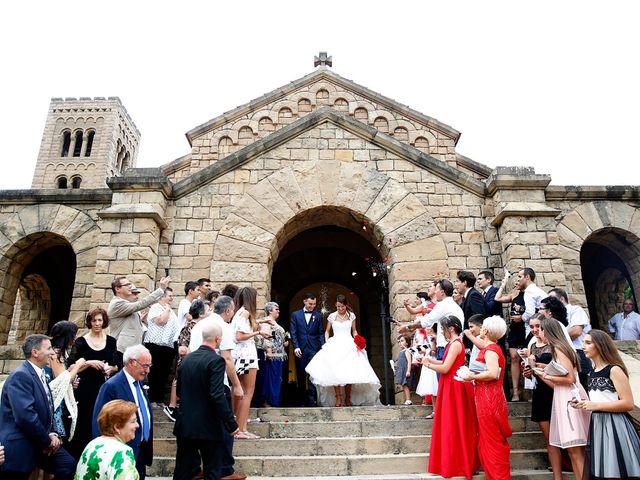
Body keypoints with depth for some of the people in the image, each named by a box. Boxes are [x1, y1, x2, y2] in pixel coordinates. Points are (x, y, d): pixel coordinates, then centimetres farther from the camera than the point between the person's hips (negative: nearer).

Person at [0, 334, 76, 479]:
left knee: (69, 465, 1)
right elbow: (25, 415, -28)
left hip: (40, 442, 8)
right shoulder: (20, 376, -19)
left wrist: (50, 435, 1)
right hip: (19, 447, -8)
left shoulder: (39, 375, 11)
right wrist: (47, 441, -16)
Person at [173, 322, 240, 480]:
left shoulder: (188, 358, 4)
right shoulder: (216, 360, -17)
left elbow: (179, 390, 13)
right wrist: (232, 424, -17)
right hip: (208, 427, -6)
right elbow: (217, 396, -23)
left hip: (185, 425, 6)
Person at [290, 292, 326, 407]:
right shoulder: (295, 315, 7)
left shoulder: (318, 316, 8)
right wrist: (296, 347, -8)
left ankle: (311, 399, -2)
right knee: (301, 375, 7)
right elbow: (293, 333, 2)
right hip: (300, 349, 1)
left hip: (313, 349, -1)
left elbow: (321, 333, 7)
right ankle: (302, 400, 16)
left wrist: (322, 346, -6)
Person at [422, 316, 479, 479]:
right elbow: (447, 363, 13)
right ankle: (456, 463, 25)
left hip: (454, 387, -10)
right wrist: (431, 360, 8)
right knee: (452, 426, 15)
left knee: (454, 426, 0)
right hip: (451, 387, 10)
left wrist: (428, 365, -9)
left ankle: (456, 465, 11)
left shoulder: (455, 344, -18)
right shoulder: (454, 343, 13)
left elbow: (445, 368, -22)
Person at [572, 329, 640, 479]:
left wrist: (595, 405, -20)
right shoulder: (593, 373, 11)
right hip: (597, 425, 8)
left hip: (614, 425, -8)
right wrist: (583, 403, 4)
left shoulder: (614, 370, -12)